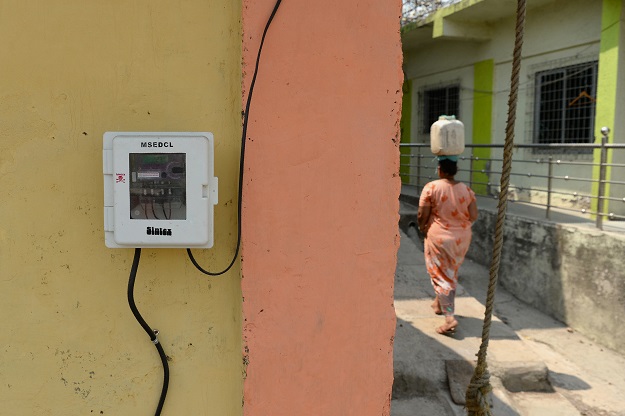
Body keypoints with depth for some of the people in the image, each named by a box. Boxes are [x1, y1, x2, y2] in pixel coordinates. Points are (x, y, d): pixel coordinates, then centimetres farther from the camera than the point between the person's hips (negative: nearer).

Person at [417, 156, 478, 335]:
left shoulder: (431, 187, -15)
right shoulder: (466, 189, -3)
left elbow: (422, 215, -14)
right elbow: (473, 216, -2)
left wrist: (422, 227, 6)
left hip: (439, 238, -4)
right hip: (462, 239, 5)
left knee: (440, 275, 3)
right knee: (451, 273, 22)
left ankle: (450, 317, -7)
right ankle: (439, 304, 41)